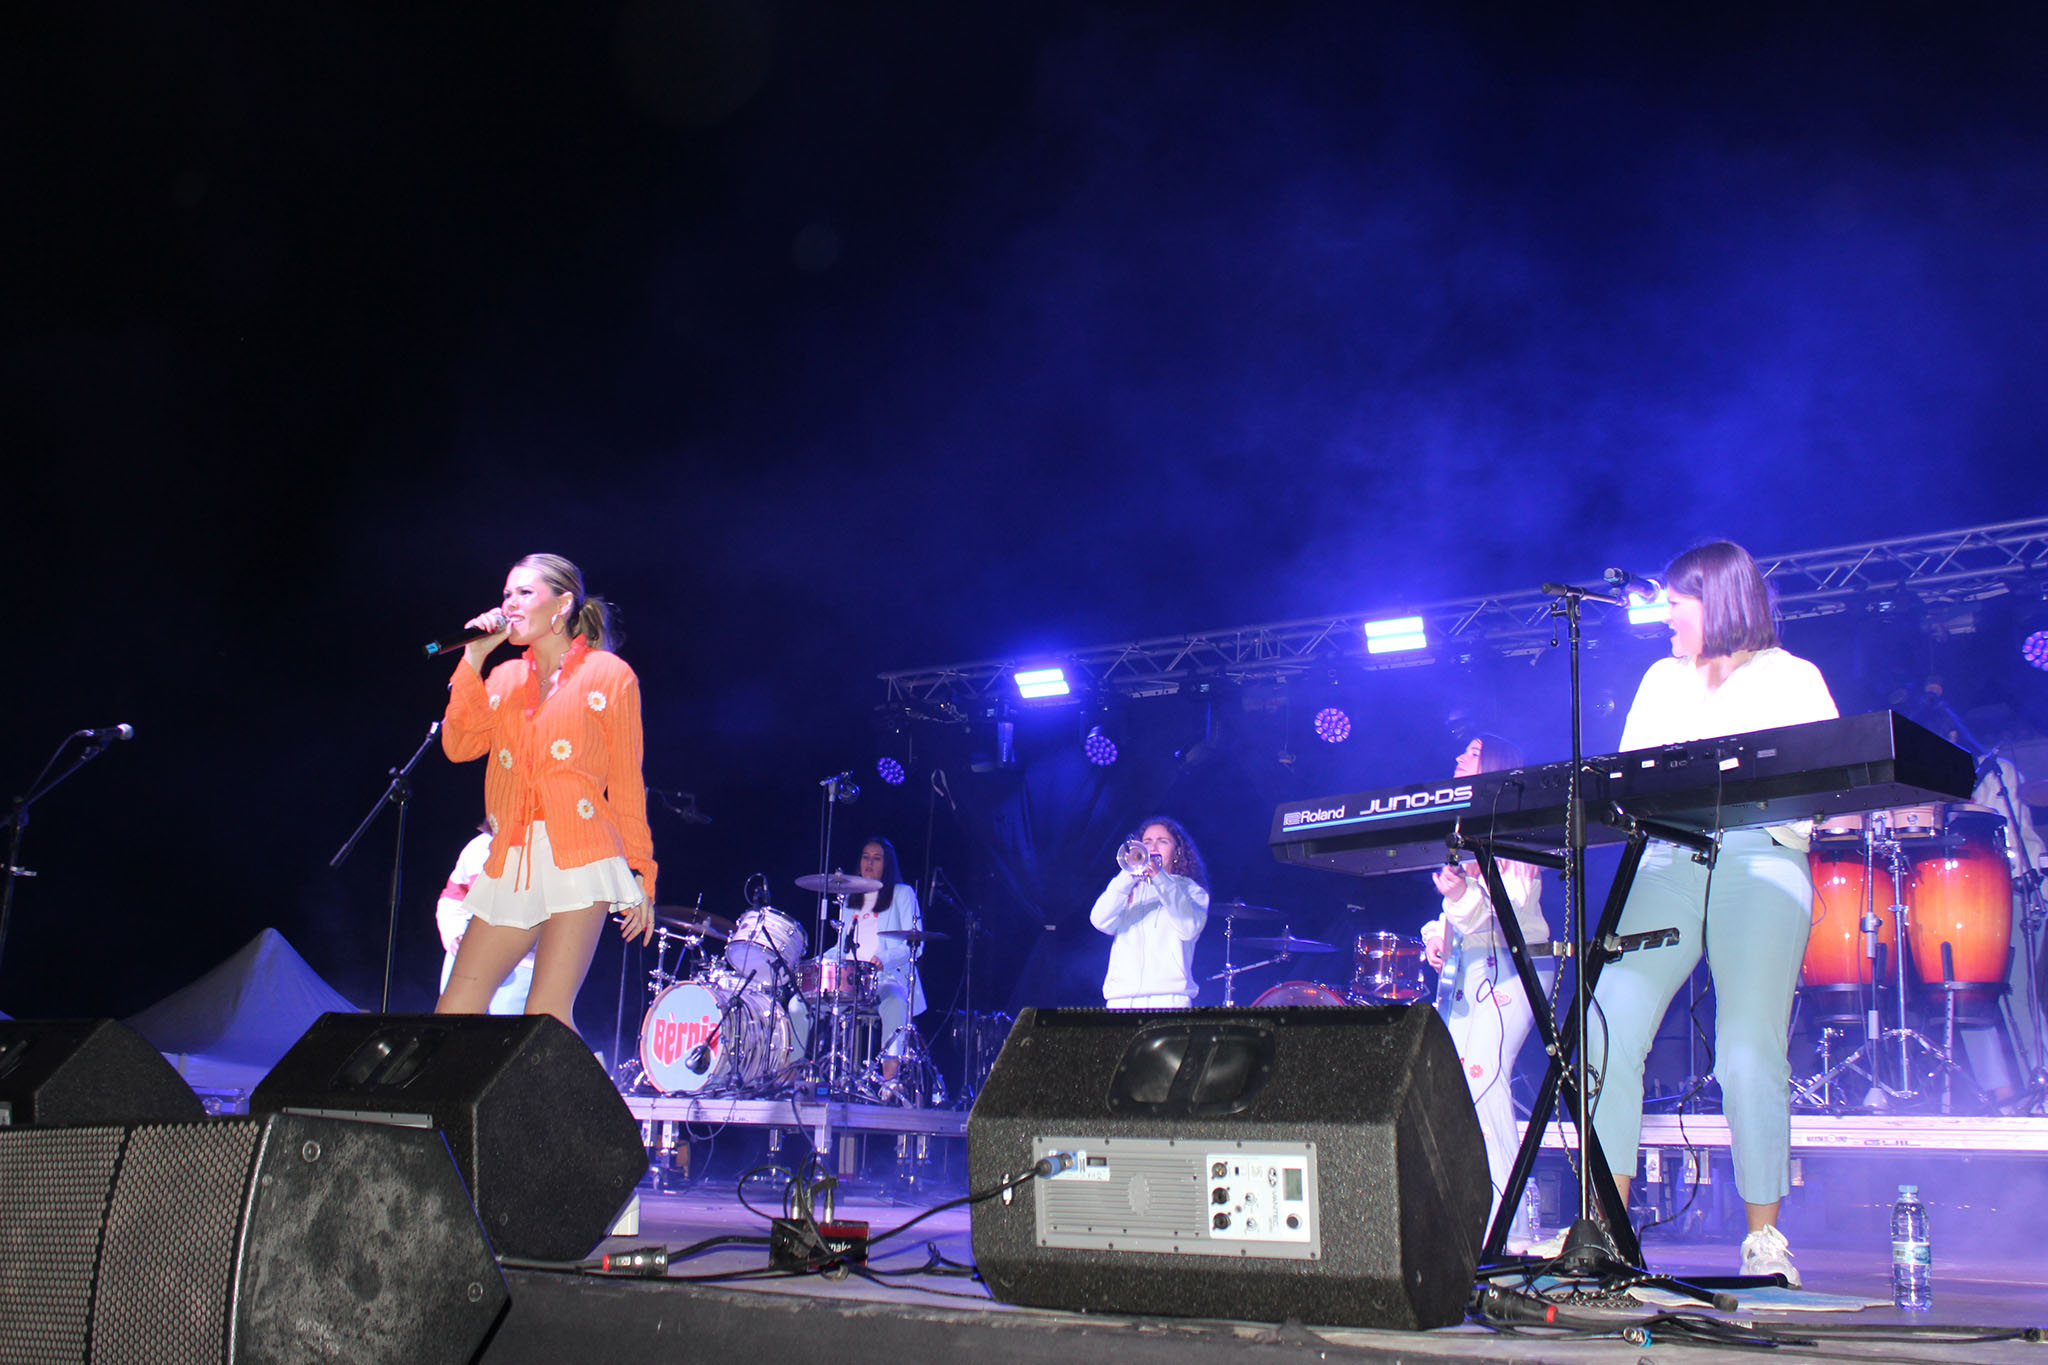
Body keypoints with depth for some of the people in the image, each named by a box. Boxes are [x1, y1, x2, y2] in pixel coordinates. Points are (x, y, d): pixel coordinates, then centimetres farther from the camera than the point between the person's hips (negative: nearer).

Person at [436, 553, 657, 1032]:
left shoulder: (609, 675, 6)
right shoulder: (505, 678, 20)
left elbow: (627, 782, 4)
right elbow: (459, 746, 3)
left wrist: (640, 874, 0)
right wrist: (475, 658, 1)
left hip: (580, 856, -5)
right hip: (511, 863, 5)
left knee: (547, 1015, -12)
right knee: (453, 1013, 1)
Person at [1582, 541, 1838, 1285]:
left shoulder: (1793, 679, 13)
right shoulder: (1662, 680, 26)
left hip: (1762, 859, -3)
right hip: (1666, 859, 3)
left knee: (1751, 1051, -13)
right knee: (1605, 1030, -12)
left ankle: (1764, 1236, 0)